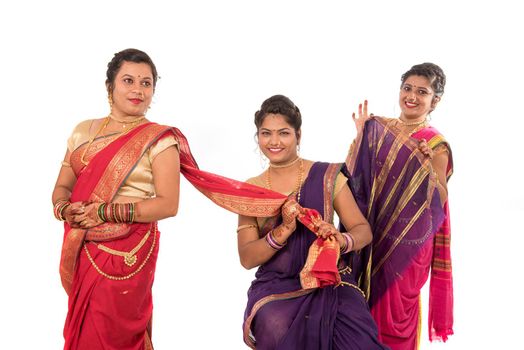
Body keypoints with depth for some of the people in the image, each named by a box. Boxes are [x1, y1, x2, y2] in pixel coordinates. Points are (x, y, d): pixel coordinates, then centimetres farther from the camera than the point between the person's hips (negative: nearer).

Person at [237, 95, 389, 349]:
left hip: (330, 283, 0)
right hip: (276, 289, 1)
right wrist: (284, 230, -17)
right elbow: (247, 258, 1)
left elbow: (363, 230, 1)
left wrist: (342, 240, -22)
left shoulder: (327, 176, 2)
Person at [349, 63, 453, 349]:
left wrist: (429, 165, -23)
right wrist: (361, 136, -6)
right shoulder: (379, 128, 3)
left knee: (397, 306, 8)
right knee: (367, 298, 13)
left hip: (409, 239, -3)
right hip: (373, 231, 3)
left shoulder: (437, 145, -6)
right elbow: (354, 173, 1)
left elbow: (438, 203, -10)